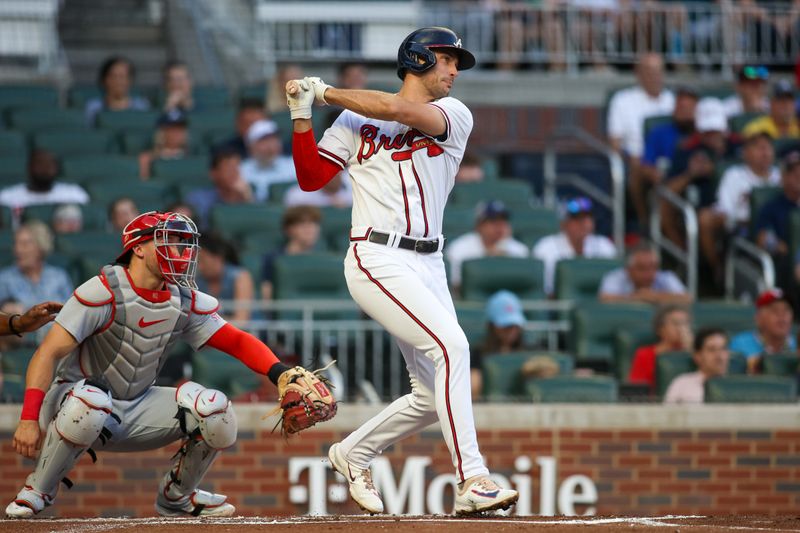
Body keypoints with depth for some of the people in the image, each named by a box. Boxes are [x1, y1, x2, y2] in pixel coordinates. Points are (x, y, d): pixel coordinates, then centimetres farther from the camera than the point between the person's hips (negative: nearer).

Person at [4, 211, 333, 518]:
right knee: (89, 404, -41)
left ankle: (176, 496, 10)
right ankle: (37, 492, -15)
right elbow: (49, 353, -24)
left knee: (214, 410, -15)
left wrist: (282, 376, -20)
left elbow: (237, 342, -1)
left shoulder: (185, 302, 0)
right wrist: (29, 419, -34)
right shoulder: (105, 292, -20)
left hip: (136, 410, 5)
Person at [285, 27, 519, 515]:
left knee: (434, 393, 4)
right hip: (378, 259, -5)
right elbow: (311, 178, 5)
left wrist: (327, 93, -5)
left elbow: (404, 111, -11)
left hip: (428, 267, 5)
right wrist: (303, 114, -4)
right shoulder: (357, 119, 8)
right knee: (451, 346, -23)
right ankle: (471, 481, -26)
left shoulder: (455, 116, 9)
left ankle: (354, 453, 29)